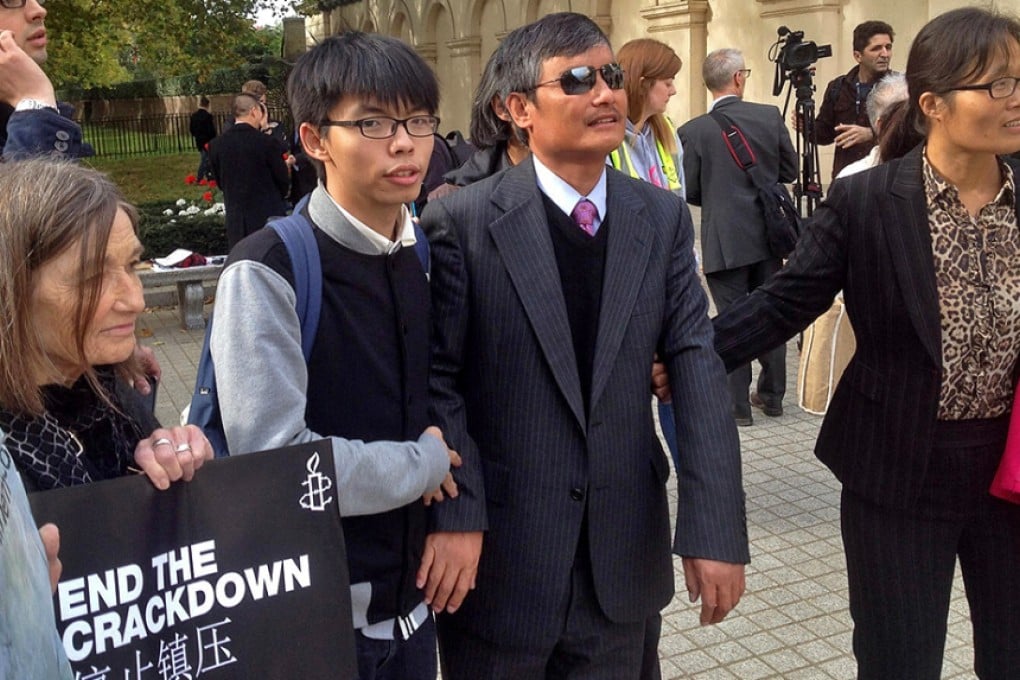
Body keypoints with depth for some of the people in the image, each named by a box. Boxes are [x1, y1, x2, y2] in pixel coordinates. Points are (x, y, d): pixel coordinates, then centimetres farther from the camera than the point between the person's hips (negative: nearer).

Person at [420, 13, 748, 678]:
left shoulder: (664, 218, 2)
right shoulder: (463, 221, -9)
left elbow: (697, 368, -5)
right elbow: (438, 379, -9)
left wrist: (717, 529, -11)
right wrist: (455, 516, -19)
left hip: (623, 554, 3)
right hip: (499, 553, -3)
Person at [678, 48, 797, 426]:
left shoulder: (693, 131, -11)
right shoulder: (770, 116, -4)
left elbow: (690, 192, -4)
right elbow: (790, 171, 5)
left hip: (724, 239, -3)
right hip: (768, 233, 3)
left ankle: (738, 404, 11)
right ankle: (772, 395, 26)